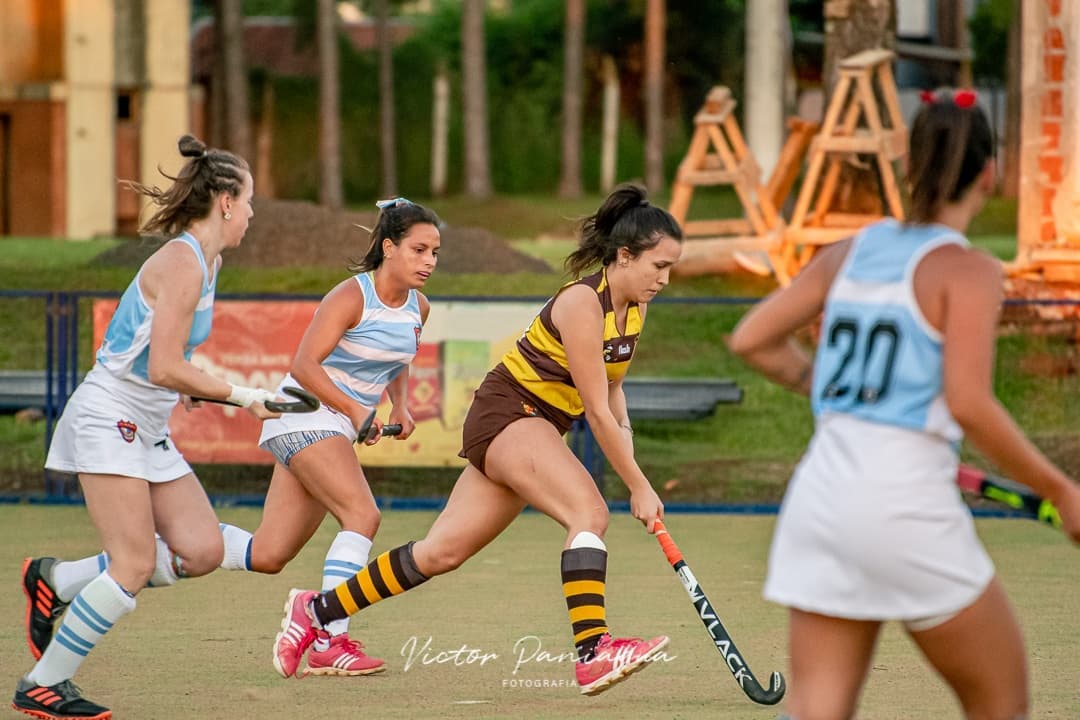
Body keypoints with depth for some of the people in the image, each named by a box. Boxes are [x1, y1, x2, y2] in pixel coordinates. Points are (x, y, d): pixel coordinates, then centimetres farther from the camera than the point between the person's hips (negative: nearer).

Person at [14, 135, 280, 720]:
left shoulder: (206, 260, 12)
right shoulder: (182, 263, -18)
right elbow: (164, 369, -23)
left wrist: (190, 387, 14)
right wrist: (241, 396, -14)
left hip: (148, 429, 10)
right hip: (108, 417, -10)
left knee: (202, 552, 1)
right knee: (135, 566, -14)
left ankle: (56, 581, 13)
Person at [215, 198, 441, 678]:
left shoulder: (418, 309, 7)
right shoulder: (351, 297, -16)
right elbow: (304, 366, -20)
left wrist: (400, 406, 8)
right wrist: (357, 412, -19)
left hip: (338, 428, 8)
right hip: (307, 417, -8)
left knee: (266, 557, 3)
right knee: (362, 515, -24)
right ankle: (329, 643, -22)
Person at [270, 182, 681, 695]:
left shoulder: (634, 306, 5)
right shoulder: (582, 302, -22)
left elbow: (609, 391, 18)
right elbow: (598, 412, -21)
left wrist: (629, 461, 6)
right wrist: (638, 486, -18)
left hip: (538, 429, 9)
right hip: (506, 414, -9)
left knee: (442, 552, 8)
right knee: (589, 513, -29)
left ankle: (316, 611, 18)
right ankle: (592, 653, -38)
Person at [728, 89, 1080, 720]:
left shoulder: (853, 252, 11)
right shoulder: (967, 270, -7)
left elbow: (752, 340, 16)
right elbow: (969, 403, -17)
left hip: (819, 496, 6)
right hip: (906, 507, -6)